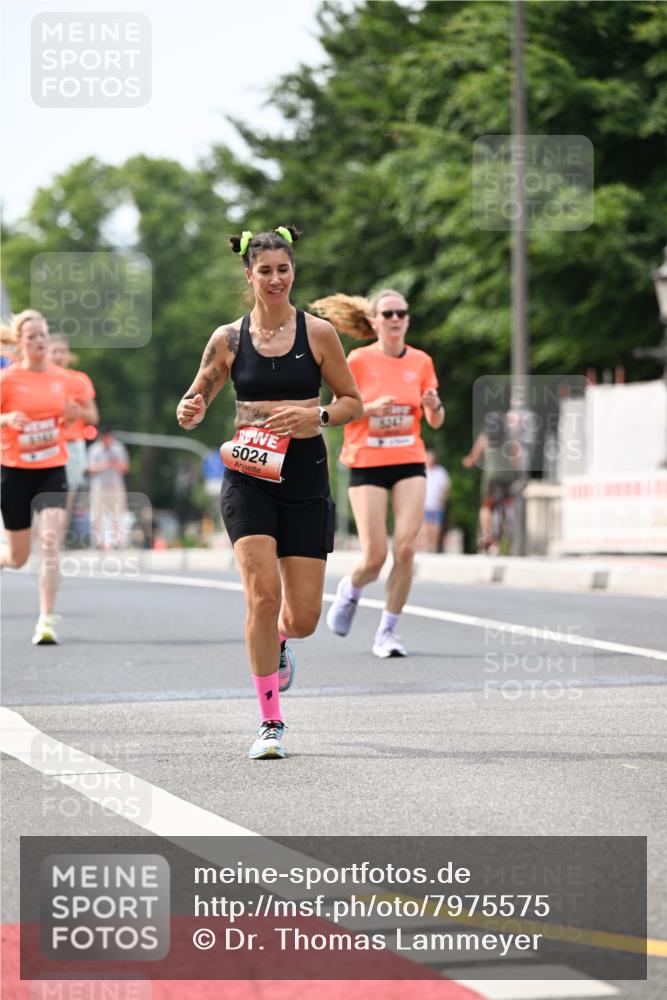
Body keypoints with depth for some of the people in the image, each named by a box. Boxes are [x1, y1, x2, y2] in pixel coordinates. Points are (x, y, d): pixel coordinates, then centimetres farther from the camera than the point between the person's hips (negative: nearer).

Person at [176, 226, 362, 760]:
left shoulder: (318, 332, 1)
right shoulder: (228, 339, 3)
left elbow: (352, 402, 7)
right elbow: (195, 402, 11)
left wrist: (315, 417, -12)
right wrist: (189, 412, -12)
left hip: (305, 479, 1)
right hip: (249, 478, 0)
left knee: (303, 618, 0)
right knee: (263, 593, -18)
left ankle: (277, 641, 40)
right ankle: (270, 722, -7)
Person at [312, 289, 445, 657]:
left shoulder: (421, 362, 5)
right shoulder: (358, 360, -4)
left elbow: (435, 422, 9)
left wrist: (434, 406, -14)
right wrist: (370, 408, -19)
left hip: (409, 464, 2)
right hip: (367, 464, -2)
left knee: (405, 548, -13)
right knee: (375, 558, -8)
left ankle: (387, 632, 2)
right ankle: (350, 590, 29)